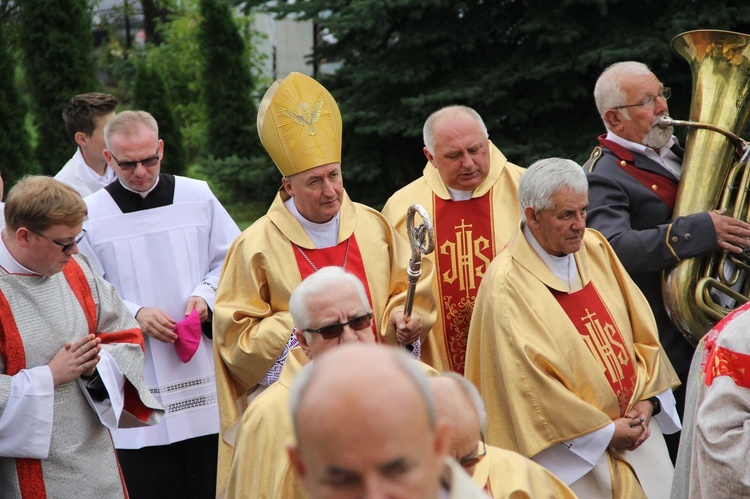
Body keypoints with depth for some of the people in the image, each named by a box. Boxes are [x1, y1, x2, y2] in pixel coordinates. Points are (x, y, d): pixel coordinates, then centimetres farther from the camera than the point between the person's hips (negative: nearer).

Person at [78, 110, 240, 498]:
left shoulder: (199, 197, 3)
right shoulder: (90, 215, -3)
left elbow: (231, 262, 11)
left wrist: (206, 296, -7)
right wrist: (135, 315, -14)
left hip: (205, 376, 2)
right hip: (140, 388, -2)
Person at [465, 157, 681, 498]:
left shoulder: (596, 248, 5)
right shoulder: (507, 283, -15)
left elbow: (641, 328, 9)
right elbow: (527, 380, -18)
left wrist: (648, 398, -3)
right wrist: (603, 430, -14)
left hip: (637, 430, 6)